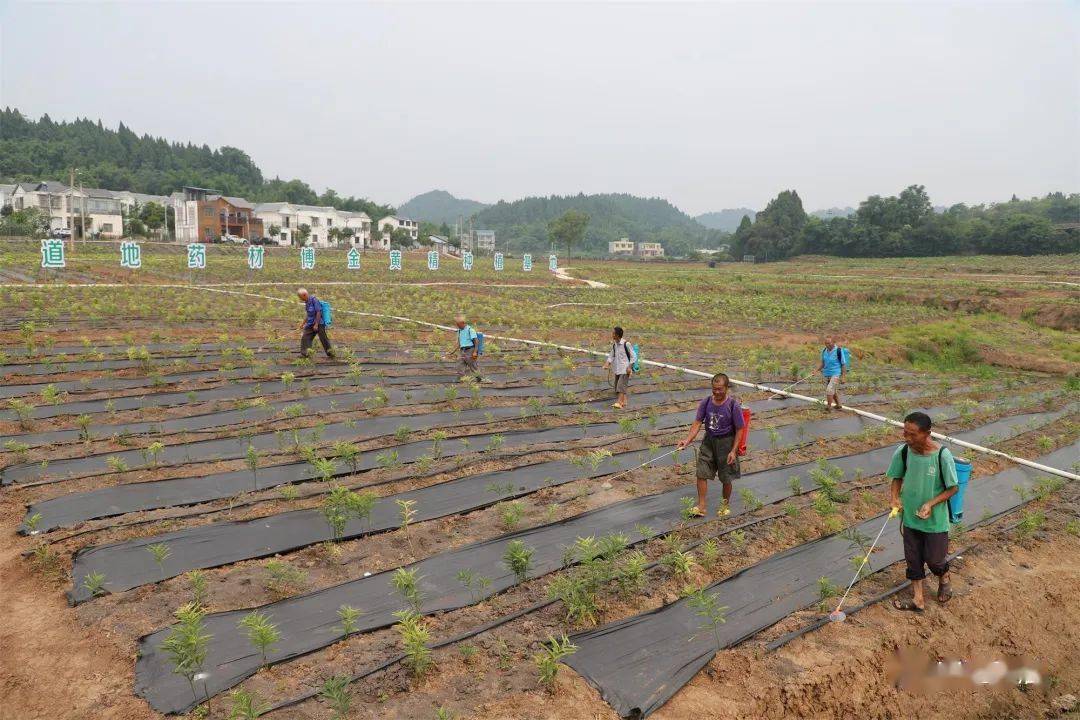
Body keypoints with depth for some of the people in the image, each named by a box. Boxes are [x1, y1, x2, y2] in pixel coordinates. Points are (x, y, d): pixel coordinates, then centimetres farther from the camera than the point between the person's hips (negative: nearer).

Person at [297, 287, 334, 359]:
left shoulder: (314, 300, -16)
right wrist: (303, 323, 21)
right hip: (311, 324, 9)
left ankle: (330, 354, 11)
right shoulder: (307, 302, 10)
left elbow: (319, 312, -20)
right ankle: (304, 353, 7)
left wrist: (316, 324, -20)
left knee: (323, 339, -1)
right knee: (304, 337, 3)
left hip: (319, 323, -9)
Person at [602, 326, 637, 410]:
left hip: (625, 369, -7)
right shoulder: (614, 344, 5)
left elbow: (633, 356, -8)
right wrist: (607, 363, -5)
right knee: (617, 386, 9)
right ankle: (624, 402, 22)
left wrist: (630, 367, -16)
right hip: (617, 369, 7)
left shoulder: (626, 344, -14)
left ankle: (619, 403, -22)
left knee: (621, 385, -17)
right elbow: (611, 355, 13)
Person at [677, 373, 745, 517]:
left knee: (726, 478, 10)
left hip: (726, 442, -3)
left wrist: (733, 451, -15)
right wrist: (687, 440, -17)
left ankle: (725, 505, 33)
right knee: (701, 473, 1)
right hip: (709, 441, 4)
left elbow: (739, 430, -11)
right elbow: (697, 423, -4)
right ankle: (701, 506, 13)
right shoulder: (706, 403, -6)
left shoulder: (733, 405, -17)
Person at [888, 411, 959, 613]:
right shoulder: (902, 452, -13)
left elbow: (952, 488, -12)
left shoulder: (942, 455, -24)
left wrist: (931, 504, -24)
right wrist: (895, 497, -14)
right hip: (909, 517, 3)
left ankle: (944, 578, 48)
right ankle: (918, 598, 32)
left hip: (935, 519, -3)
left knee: (934, 559, 13)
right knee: (913, 559, 15)